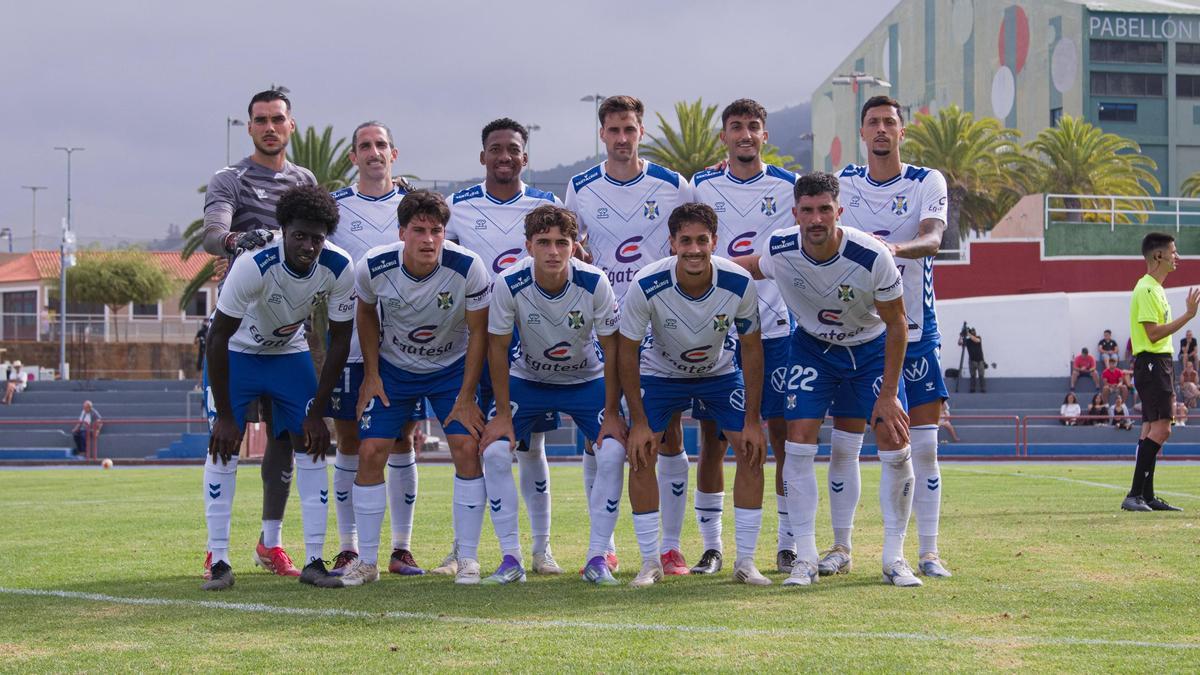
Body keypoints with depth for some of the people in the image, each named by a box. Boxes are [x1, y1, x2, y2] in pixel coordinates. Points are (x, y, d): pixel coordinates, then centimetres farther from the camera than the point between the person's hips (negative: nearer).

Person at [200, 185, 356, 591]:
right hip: (235, 354, -3)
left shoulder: (339, 269, -23)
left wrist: (317, 412, -11)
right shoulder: (253, 265, -34)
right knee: (224, 446, -13)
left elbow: (340, 340, -11)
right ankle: (218, 561, -6)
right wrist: (224, 415, -23)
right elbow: (219, 337, -26)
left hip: (290, 353, 3)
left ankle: (314, 561, -2)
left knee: (311, 445, -6)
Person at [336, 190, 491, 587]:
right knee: (370, 453, -8)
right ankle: (366, 561, 5)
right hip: (393, 368, 1)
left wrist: (466, 397, -14)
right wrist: (370, 374, -1)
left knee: (467, 448, -15)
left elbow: (478, 331, -14)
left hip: (452, 367, -1)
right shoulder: (372, 267, -22)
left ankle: (468, 559, -4)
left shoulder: (467, 268, -26)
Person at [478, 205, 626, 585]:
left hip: (587, 380, -1)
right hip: (528, 379, 1)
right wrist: (503, 414, -13)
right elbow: (497, 348, -13)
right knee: (494, 452, -17)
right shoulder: (508, 284, -25)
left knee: (613, 452, -20)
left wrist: (612, 413, -14)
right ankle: (511, 559, -5)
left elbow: (612, 349, -15)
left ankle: (597, 558, -7)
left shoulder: (594, 283, -26)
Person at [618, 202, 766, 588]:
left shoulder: (739, 284, -28)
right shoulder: (646, 286, -31)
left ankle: (745, 562, 0)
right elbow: (627, 352, -18)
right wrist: (638, 421, -18)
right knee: (640, 454, -14)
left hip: (720, 372, 1)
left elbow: (751, 349, -14)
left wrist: (752, 420, -14)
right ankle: (650, 562, -1)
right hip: (660, 372, -1)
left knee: (751, 452, -11)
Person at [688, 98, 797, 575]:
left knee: (784, 434, -1)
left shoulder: (789, 187, 4)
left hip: (776, 327, 0)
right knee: (712, 438, 2)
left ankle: (787, 545, 8)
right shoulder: (702, 187, 5)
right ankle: (711, 545, 11)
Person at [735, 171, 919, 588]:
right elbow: (754, 267, 6)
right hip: (812, 346, 2)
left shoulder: (872, 256, -30)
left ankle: (894, 557, 4)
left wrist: (888, 393, -17)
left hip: (871, 348, -1)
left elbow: (896, 324, -18)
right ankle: (805, 558, -4)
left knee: (895, 444, -10)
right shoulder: (780, 249, -22)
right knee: (799, 442, -12)